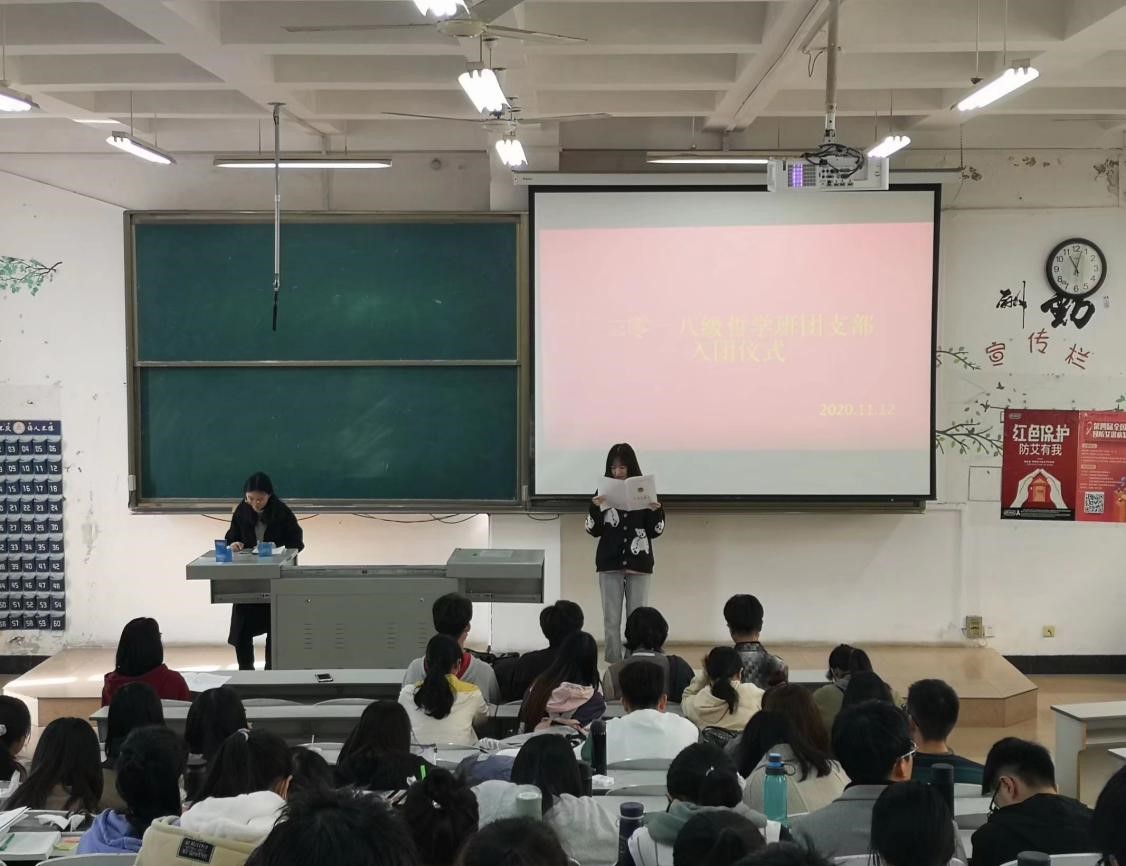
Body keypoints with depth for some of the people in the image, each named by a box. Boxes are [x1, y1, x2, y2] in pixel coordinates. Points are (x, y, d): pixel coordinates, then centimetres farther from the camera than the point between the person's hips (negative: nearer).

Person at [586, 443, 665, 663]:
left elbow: (655, 531, 3)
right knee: (611, 620, 3)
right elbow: (594, 531, 1)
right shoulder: (604, 492, 2)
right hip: (610, 564, 0)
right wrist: (596, 508, -15)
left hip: (638, 564, 0)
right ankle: (614, 665, 7)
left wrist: (657, 511, -15)